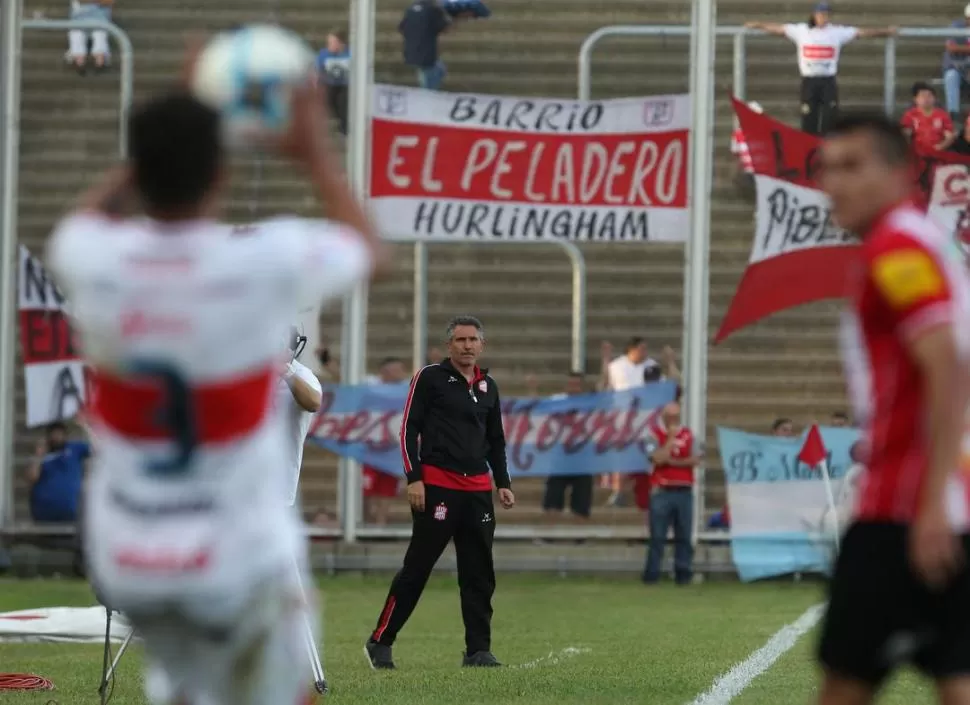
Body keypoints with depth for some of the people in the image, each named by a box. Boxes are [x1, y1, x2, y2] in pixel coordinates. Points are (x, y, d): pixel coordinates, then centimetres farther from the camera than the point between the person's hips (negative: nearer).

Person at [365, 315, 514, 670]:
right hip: (436, 484, -5)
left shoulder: (488, 387, 16)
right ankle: (379, 642, 4)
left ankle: (478, 649, 8)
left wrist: (504, 483, 13)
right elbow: (409, 429, -4)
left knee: (479, 573, 3)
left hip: (477, 489, 5)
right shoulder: (430, 377, -1)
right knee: (416, 567, -4)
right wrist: (414, 478, -12)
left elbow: (496, 440, 23)